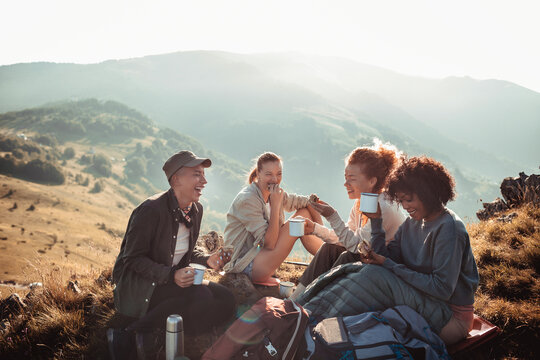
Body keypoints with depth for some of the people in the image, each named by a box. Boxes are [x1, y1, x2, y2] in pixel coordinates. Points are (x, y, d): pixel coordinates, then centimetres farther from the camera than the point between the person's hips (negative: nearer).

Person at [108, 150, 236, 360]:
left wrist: (208, 260, -3)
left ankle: (151, 336, -12)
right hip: (137, 285, -8)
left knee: (226, 300, -12)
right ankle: (130, 334, -16)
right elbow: (133, 259, -16)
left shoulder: (196, 210, 6)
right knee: (200, 295, -30)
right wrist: (171, 276, -30)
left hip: (176, 279, 8)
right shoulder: (151, 210, -18)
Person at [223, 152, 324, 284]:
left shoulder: (275, 194, 4)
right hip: (244, 266, -8)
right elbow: (269, 243, -25)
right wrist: (275, 205, -26)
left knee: (304, 212, -1)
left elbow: (308, 202, 11)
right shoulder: (247, 200, -21)